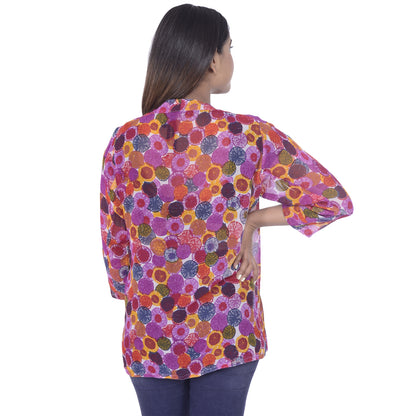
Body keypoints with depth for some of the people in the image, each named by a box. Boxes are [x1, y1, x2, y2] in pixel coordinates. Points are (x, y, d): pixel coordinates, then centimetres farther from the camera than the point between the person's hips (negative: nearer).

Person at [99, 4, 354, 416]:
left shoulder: (125, 142, -8)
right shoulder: (249, 136, -15)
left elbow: (113, 242, 1)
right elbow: (334, 199, -13)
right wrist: (254, 220, -7)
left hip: (151, 338, 2)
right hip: (227, 338, -2)